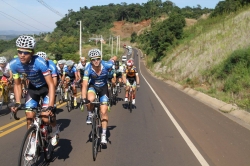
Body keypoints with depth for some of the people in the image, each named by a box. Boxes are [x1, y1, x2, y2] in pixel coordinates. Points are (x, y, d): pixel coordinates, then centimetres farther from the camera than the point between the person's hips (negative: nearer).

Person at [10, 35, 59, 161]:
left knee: (45, 117, -16)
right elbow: (17, 84, -6)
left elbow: (51, 84, -34)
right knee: (29, 116, -3)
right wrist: (17, 103, -15)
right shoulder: (14, 64, -22)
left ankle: (55, 130, 18)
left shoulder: (40, 62, -36)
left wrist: (51, 106, -40)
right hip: (33, 88, 4)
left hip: (46, 87, -4)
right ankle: (33, 145, 15)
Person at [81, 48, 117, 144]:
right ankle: (90, 114, -2)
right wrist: (83, 98, -46)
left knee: (104, 112, -6)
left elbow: (114, 58, -7)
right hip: (93, 86, 0)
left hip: (103, 88, 0)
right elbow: (85, 84, -35)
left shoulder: (106, 65, -28)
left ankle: (104, 135, 7)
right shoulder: (88, 69, -29)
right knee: (90, 99, -35)